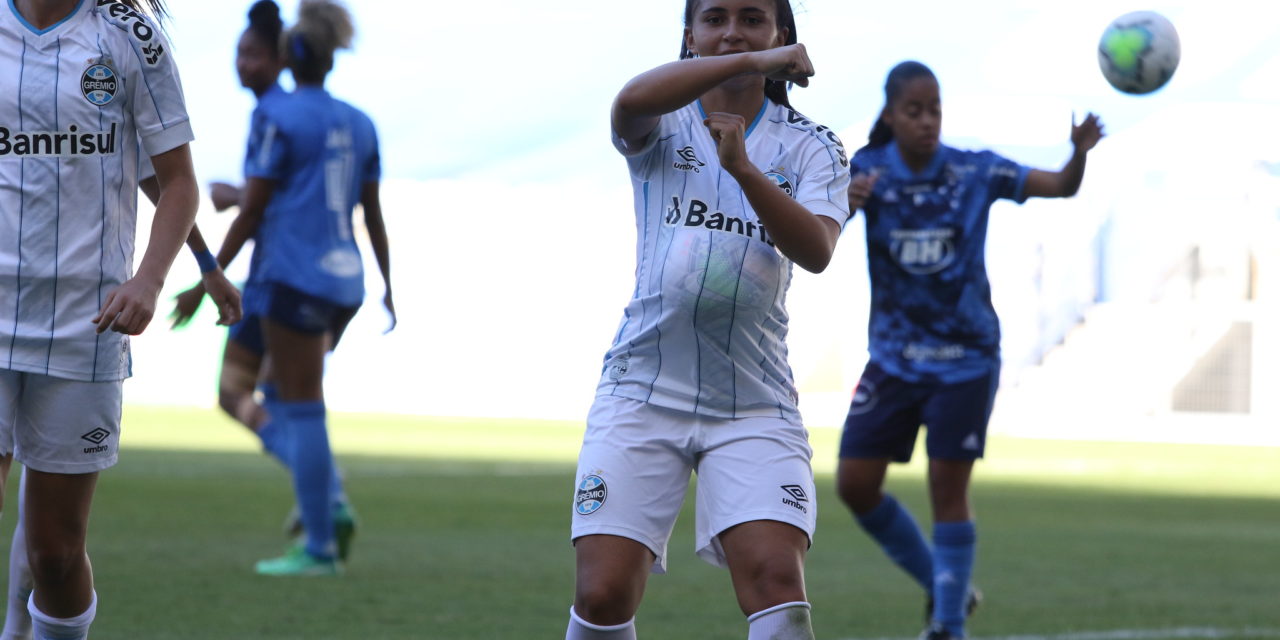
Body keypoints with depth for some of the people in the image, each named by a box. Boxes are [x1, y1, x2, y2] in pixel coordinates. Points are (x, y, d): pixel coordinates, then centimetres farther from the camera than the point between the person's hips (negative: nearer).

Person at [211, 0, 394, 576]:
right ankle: (323, 517, 10)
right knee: (288, 397, 19)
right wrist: (387, 288, 20)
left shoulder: (278, 117, -6)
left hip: (294, 276, -7)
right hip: (346, 280, 7)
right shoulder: (359, 124, 12)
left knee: (302, 408, -5)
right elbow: (374, 215, 14)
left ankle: (319, 548, -7)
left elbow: (252, 209, -8)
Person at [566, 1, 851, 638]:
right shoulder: (662, 126, 8)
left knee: (776, 579, -19)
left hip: (754, 404, 0)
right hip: (642, 390, 0)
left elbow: (816, 251, -11)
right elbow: (631, 100, -19)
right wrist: (753, 62, -22)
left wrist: (742, 168, -25)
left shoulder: (812, 148, 9)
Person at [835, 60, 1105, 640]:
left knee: (948, 488, -6)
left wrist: (1080, 153, -30)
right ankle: (941, 586, 18)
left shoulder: (974, 172, -7)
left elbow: (1061, 186, -7)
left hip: (965, 358, -2)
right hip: (894, 356, 2)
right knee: (854, 483, -1)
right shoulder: (869, 170, -5)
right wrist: (846, 200, -41)